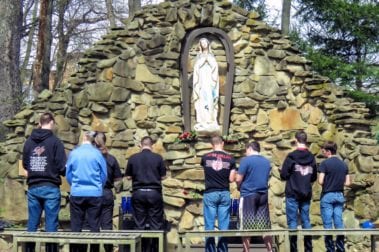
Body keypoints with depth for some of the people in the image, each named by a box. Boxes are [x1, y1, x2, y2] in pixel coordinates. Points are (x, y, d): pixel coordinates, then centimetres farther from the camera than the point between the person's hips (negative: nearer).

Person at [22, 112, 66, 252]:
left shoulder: (29, 141, 5)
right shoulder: (55, 141, -8)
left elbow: (25, 165, 15)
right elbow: (62, 168, -10)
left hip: (33, 187, 4)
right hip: (50, 188, -4)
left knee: (32, 225, 9)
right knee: (51, 226, 0)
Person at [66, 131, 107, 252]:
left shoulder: (73, 153, -1)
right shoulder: (97, 153, -4)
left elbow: (68, 175, 7)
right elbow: (104, 175, 4)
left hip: (77, 194, 1)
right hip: (95, 194, -1)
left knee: (76, 227, 7)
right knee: (94, 226, 5)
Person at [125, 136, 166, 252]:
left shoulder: (133, 158, 0)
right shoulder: (158, 157, -3)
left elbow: (128, 176, 5)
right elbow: (163, 176, 1)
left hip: (138, 193, 1)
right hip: (154, 193, -1)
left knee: (140, 224, 8)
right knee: (156, 224, 5)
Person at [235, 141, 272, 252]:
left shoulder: (246, 160, -8)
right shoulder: (267, 162, 9)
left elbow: (238, 179, -9)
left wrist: (239, 187, 10)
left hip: (248, 195, -5)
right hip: (263, 195, 5)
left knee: (246, 226, 1)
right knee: (265, 225, 8)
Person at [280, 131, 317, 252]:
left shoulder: (291, 156, -11)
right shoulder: (312, 157, 6)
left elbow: (283, 175, -10)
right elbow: (314, 178, 14)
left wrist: (282, 171, 11)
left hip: (292, 194, -5)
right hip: (306, 194, 5)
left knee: (292, 221, -1)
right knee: (306, 221, 9)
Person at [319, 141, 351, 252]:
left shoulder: (325, 163, -10)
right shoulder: (344, 164, 6)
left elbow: (321, 181, -15)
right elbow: (347, 183, 5)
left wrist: (326, 184, 6)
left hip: (327, 196, -5)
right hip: (339, 195, 5)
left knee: (328, 223, 0)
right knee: (339, 223, 7)